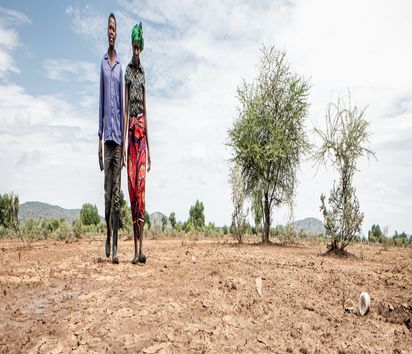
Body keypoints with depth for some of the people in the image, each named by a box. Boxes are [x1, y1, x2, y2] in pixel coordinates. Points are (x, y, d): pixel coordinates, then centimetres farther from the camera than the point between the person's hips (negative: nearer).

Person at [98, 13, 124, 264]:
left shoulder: (120, 66, 9)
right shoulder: (103, 63, 12)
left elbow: (122, 104, 5)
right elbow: (101, 101, 10)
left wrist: (123, 141, 0)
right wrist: (100, 136, 4)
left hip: (118, 136, -1)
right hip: (107, 135, 1)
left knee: (116, 193, -1)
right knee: (107, 191, 4)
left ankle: (115, 245, 4)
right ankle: (107, 239, 19)